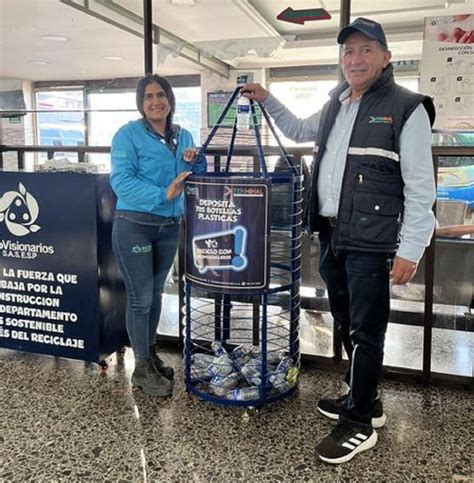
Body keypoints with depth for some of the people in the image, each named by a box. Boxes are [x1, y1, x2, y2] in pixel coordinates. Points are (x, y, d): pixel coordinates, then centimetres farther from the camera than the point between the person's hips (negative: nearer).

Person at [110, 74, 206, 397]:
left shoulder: (183, 136, 10)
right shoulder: (128, 134, -8)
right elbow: (121, 180, -19)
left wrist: (194, 162, -8)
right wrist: (163, 194, -30)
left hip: (170, 226, 6)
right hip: (134, 226, -5)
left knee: (156, 294, 17)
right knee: (140, 298, 1)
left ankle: (151, 354, 35)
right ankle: (142, 369, 16)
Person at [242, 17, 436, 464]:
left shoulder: (406, 108, -7)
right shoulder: (335, 107, 15)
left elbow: (420, 187, -10)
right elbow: (299, 131, 35)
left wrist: (409, 249, -14)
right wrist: (267, 101, 23)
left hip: (371, 242, -7)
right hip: (331, 236, 8)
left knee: (365, 331, 1)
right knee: (346, 324, 16)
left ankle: (359, 422, 15)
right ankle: (363, 399, 34)